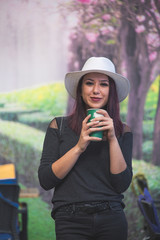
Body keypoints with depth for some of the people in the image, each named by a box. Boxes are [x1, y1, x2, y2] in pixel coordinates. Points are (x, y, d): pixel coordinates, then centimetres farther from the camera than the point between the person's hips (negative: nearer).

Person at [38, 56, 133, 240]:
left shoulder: (122, 131, 7)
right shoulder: (59, 126, 4)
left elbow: (122, 185, -2)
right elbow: (45, 180, -4)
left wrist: (112, 139, -10)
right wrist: (79, 147, -13)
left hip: (112, 220, 1)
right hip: (71, 222, -1)